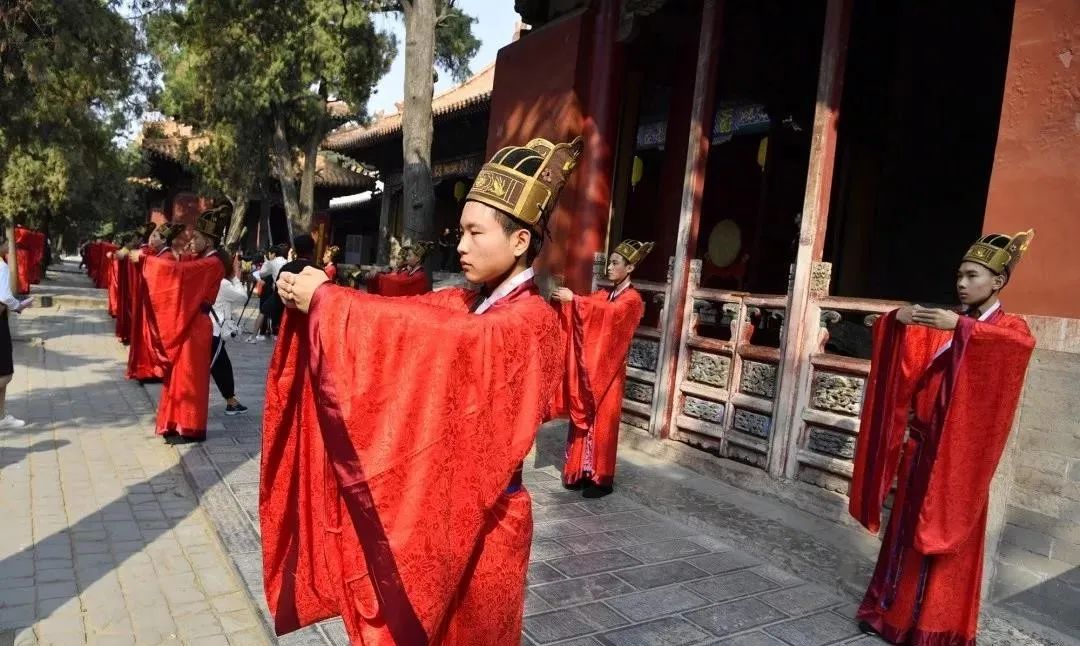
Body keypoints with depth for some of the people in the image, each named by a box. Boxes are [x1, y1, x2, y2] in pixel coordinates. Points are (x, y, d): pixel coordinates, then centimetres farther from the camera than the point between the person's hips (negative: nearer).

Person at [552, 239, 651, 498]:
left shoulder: (632, 299, -6)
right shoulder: (605, 294, 14)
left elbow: (609, 312, -27)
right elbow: (585, 318, 3)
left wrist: (574, 299, -32)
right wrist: (565, 301, -15)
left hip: (607, 371, -6)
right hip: (588, 368, 6)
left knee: (602, 421, -1)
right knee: (583, 419, 9)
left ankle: (602, 479, 9)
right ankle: (582, 472, 18)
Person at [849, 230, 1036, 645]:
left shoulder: (1009, 326, 0)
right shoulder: (945, 324, 13)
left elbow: (1022, 345, -25)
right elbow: (901, 355, 3)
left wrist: (960, 327, -36)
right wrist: (900, 320, -18)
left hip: (960, 452, -5)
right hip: (921, 443, 5)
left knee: (946, 536, 1)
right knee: (906, 529, 11)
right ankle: (892, 609, 22)